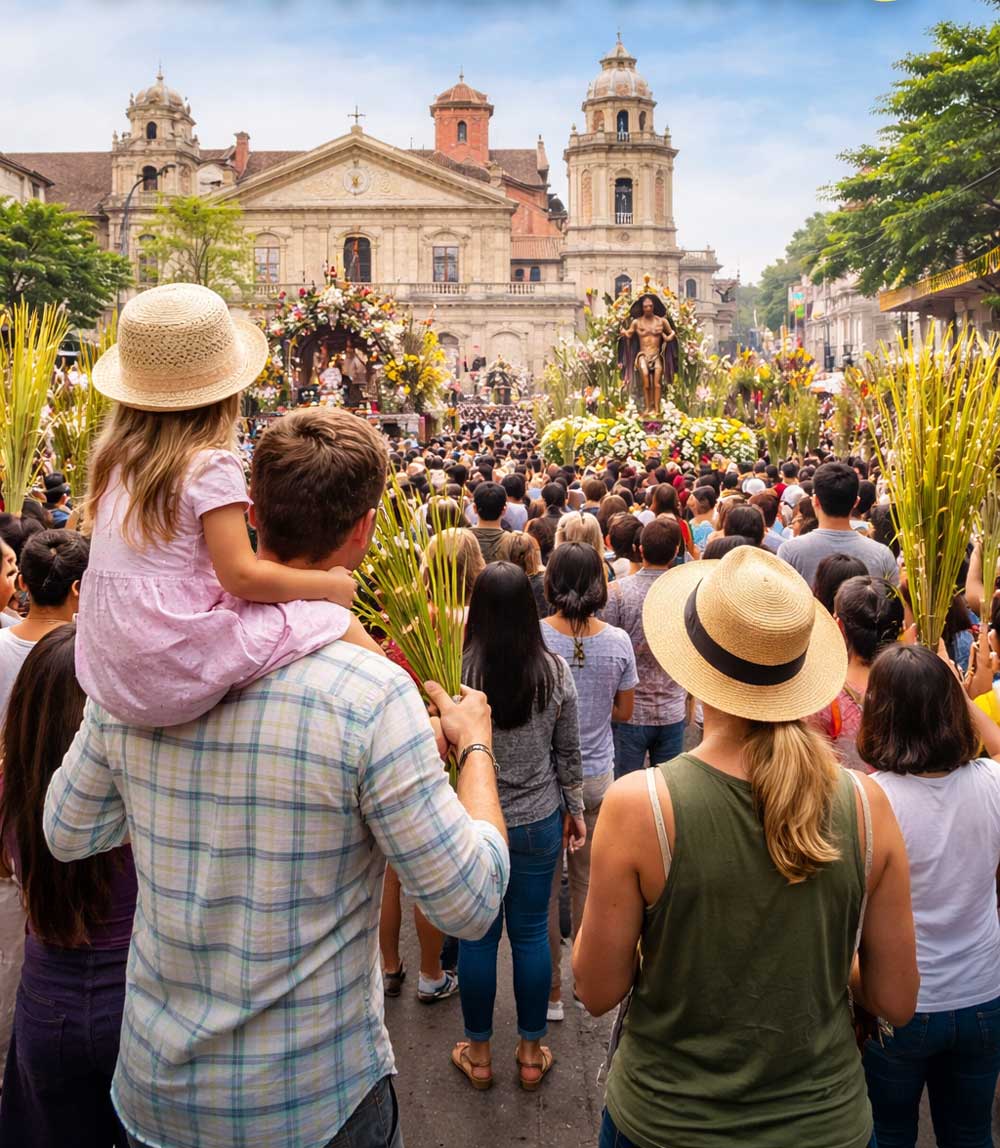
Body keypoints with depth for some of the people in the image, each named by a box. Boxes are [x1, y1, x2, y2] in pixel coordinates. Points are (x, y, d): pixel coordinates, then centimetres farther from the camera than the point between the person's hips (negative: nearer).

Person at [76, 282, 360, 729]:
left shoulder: (112, 456, 8)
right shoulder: (212, 466, -14)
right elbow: (242, 575, -17)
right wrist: (332, 583, -4)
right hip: (175, 671, -8)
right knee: (338, 622, -3)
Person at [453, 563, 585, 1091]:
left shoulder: (457, 668, -16)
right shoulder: (555, 670, -8)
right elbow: (568, 752, 1)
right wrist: (575, 809, 14)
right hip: (539, 822, 2)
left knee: (478, 935, 12)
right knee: (531, 934, 14)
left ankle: (478, 1052, 28)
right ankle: (531, 1053, 28)